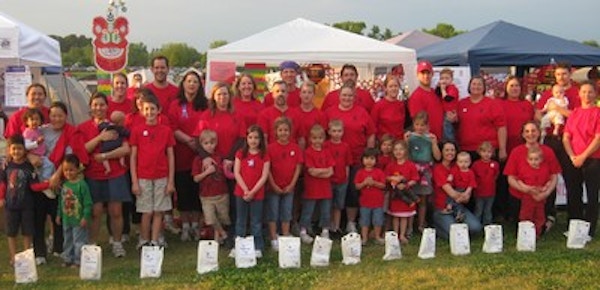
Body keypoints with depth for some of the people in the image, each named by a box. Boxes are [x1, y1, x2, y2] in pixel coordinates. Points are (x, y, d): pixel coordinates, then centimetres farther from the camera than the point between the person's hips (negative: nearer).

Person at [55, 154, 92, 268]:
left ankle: (79, 260, 11)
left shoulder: (81, 184, -16)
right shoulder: (64, 184, 4)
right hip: (66, 219, 7)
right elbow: (61, 201, 14)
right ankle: (68, 258, 31)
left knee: (79, 241, 2)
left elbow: (88, 203, -16)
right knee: (67, 240, 18)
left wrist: (85, 217, -17)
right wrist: (59, 214, 15)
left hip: (78, 220, -7)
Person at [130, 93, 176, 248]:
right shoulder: (137, 131, 0)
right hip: (143, 178, -1)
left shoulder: (166, 130, 3)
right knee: (147, 212, 2)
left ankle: (155, 241, 14)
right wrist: (134, 181, -4)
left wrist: (171, 181, 1)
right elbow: (133, 157, 2)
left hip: (162, 177, 1)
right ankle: (144, 241, 16)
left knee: (158, 211, 5)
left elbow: (171, 157, 5)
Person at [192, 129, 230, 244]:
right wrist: (207, 171, -15)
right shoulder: (198, 159, 0)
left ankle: (217, 234, 32)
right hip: (206, 195, -1)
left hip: (222, 194, 1)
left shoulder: (220, 158, 3)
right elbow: (196, 178, -4)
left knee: (223, 218, 7)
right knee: (210, 220, -9)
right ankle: (222, 233, 15)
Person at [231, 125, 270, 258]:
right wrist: (245, 190, -12)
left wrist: (253, 191, -14)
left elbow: (264, 176, -6)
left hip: (257, 193, -1)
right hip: (241, 192, 1)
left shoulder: (264, 156, -2)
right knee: (240, 221, 10)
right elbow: (236, 173, -3)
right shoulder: (240, 154, 2)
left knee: (256, 222, 7)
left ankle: (258, 247, 14)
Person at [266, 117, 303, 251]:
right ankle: (274, 240, 15)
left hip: (289, 188, 2)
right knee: (273, 214, 6)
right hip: (274, 187, -2)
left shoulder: (295, 148, -2)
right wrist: (274, 185, -12)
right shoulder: (271, 148, -8)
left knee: (286, 214, 12)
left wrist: (292, 185, -7)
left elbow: (298, 167, -1)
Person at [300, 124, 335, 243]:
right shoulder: (308, 153, -7)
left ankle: (325, 231, 23)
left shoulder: (327, 153, 7)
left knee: (326, 211, 11)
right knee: (308, 211, 3)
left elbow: (331, 172, 0)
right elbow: (311, 171, -15)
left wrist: (317, 172, -13)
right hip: (311, 188, -5)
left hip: (325, 188, 5)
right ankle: (303, 232, 11)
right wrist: (325, 170, -6)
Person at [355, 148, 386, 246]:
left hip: (378, 202, 0)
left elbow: (383, 185, -7)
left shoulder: (379, 172, -2)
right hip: (365, 201, 0)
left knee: (378, 221, 7)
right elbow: (357, 186, -3)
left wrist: (374, 182, -21)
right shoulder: (360, 172, -1)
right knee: (365, 221, 7)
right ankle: (364, 238, 16)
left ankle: (377, 237, 22)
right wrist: (364, 183, -20)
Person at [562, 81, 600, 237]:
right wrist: (572, 157, -6)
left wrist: (582, 157, -13)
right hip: (573, 161, 4)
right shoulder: (574, 113, 12)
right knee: (573, 196, 8)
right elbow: (566, 138, 8)